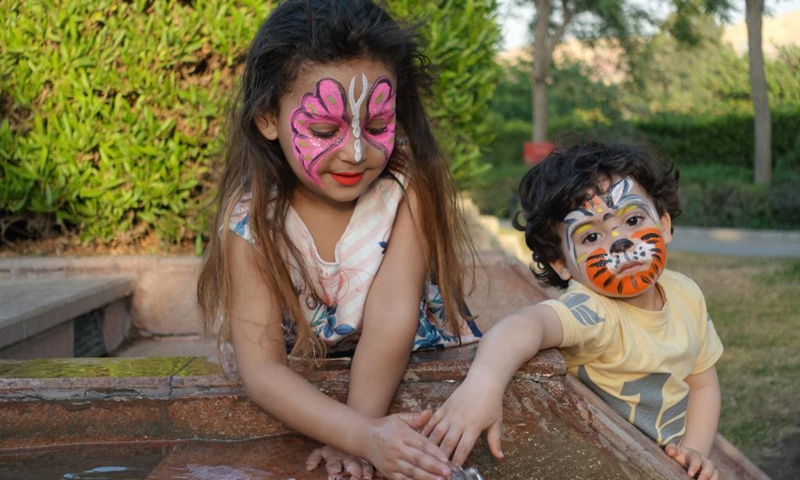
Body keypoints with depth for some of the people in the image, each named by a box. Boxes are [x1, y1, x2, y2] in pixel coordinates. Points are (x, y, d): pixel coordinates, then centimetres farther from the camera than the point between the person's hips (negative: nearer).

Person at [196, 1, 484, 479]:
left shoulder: (408, 185, -18)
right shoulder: (251, 223, -19)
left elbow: (392, 314, -23)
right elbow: (261, 367, -24)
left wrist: (359, 428, -32)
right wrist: (364, 435, -37)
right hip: (304, 389, 1)